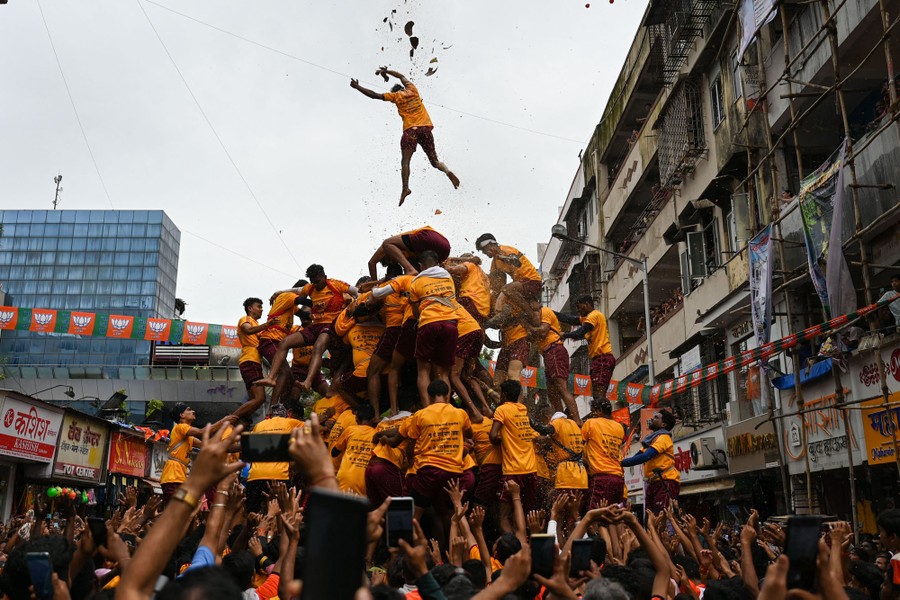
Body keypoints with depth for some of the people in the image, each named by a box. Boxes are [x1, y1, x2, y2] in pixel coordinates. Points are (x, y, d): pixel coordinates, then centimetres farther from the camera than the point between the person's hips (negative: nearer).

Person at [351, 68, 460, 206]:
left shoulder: (396, 96, 11)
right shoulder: (412, 90, 22)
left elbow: (374, 95, 10)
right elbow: (401, 76, 42)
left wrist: (357, 87, 21)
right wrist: (386, 71, 51)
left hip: (411, 129, -4)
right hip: (426, 127, 4)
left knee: (405, 161, -10)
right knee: (434, 161, 9)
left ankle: (405, 188, -31)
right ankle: (448, 172, -20)